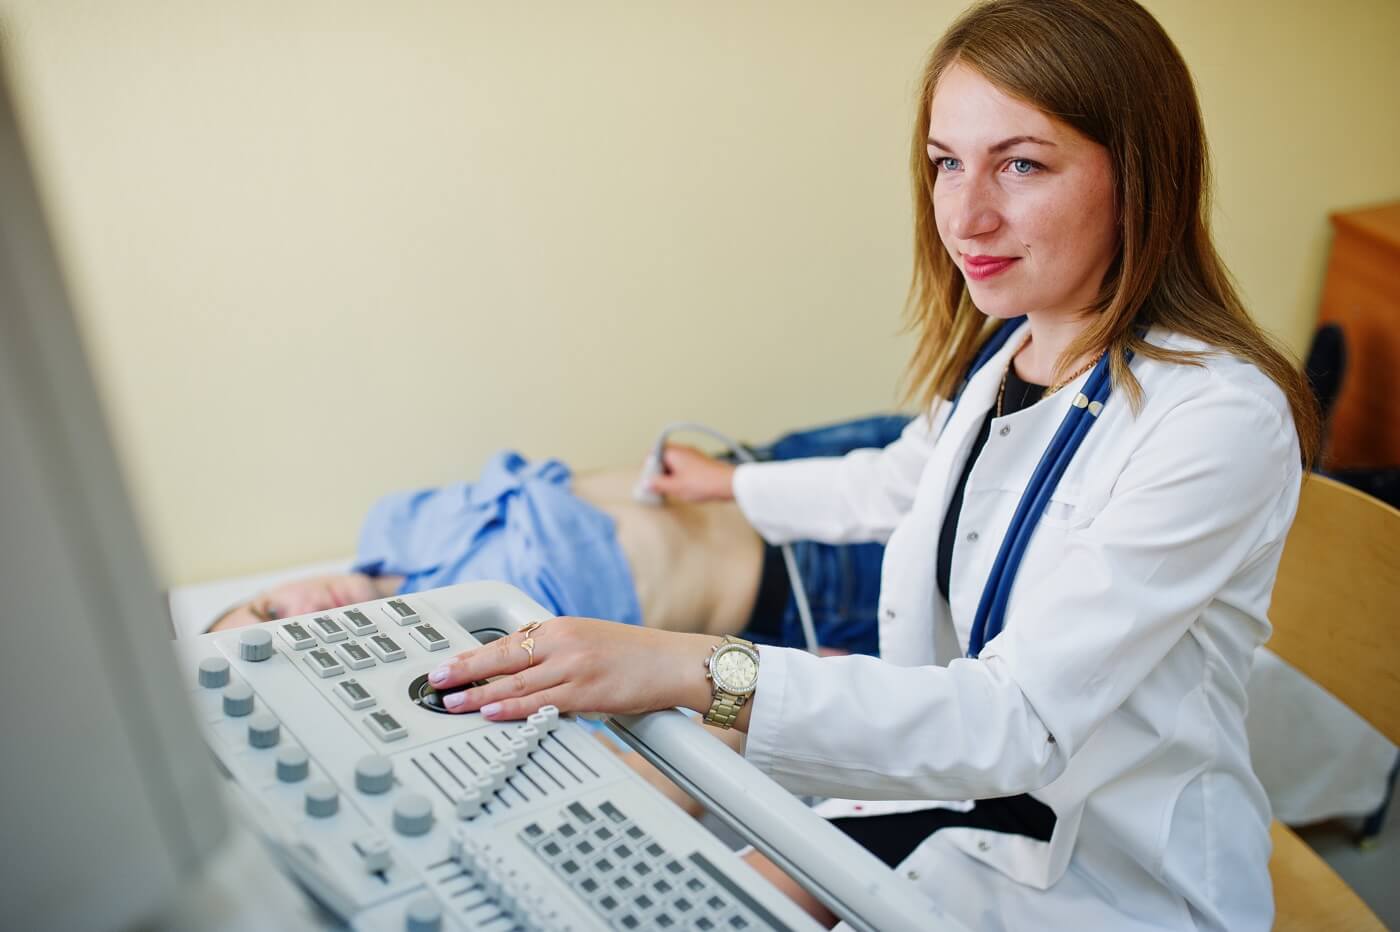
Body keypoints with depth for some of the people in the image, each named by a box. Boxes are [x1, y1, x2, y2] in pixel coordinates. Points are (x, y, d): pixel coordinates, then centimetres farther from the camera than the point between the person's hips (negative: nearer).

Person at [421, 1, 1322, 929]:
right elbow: (894, 482, 18)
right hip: (963, 780, 7)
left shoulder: (1219, 418, -27)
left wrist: (696, 671, -42)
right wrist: (730, 484, 33)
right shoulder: (1005, 351, -2)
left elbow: (1019, 722, -33)